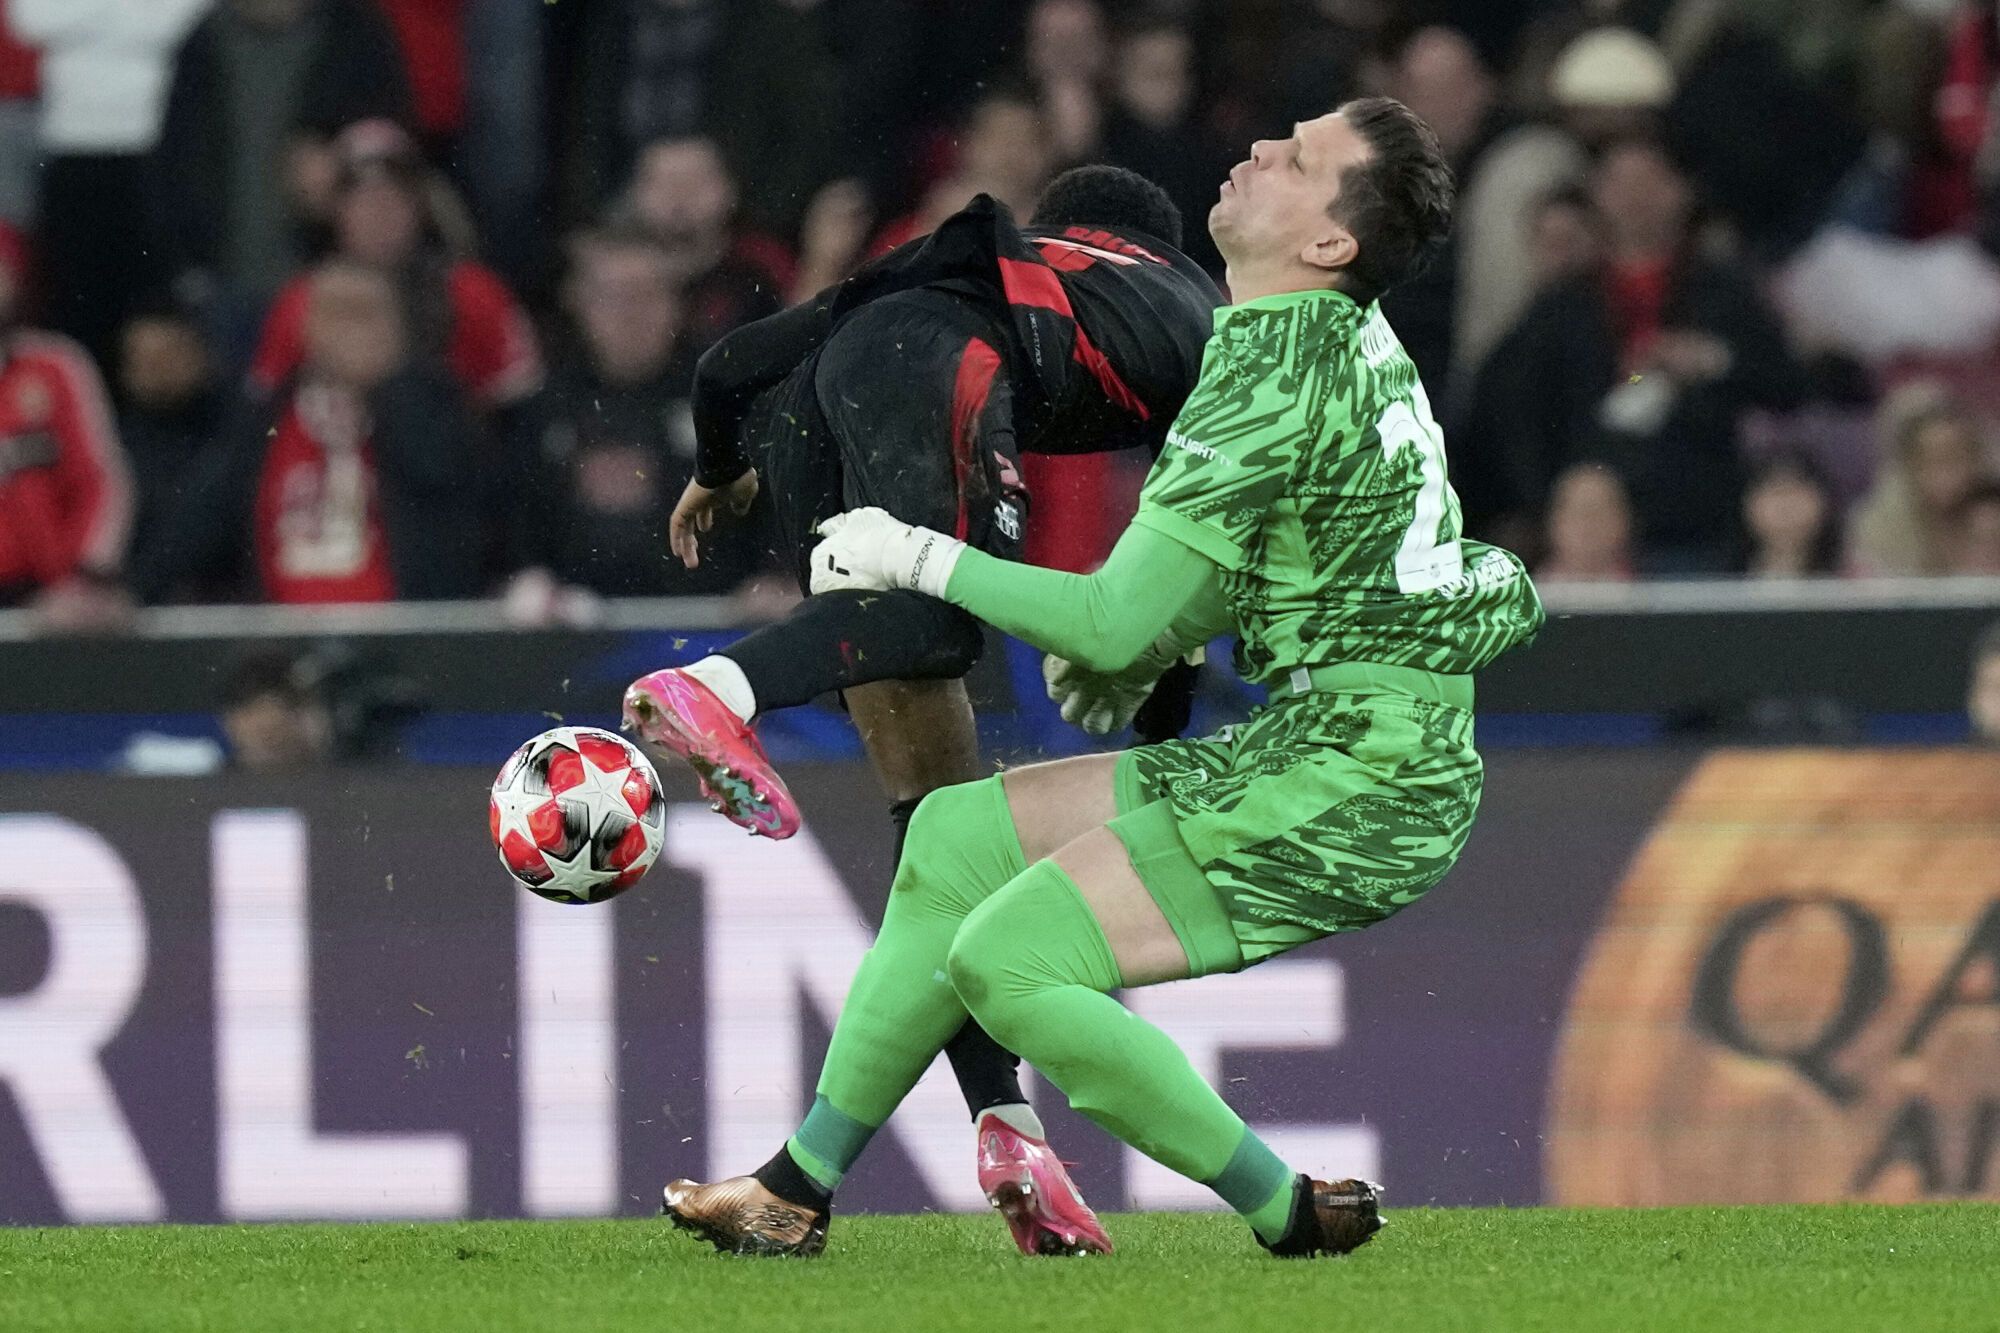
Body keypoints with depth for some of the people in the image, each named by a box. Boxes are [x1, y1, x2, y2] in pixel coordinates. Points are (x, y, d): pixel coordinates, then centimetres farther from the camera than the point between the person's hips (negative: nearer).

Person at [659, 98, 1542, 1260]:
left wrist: (920, 557, -7)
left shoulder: (1277, 378, -20)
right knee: (957, 835, 12)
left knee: (1006, 961, -17)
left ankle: (1290, 1217, -8)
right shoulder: (1346, 331, 10)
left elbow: (1119, 627, -17)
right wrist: (1130, 661, 16)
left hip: (1353, 789, -10)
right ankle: (799, 1187, 19)